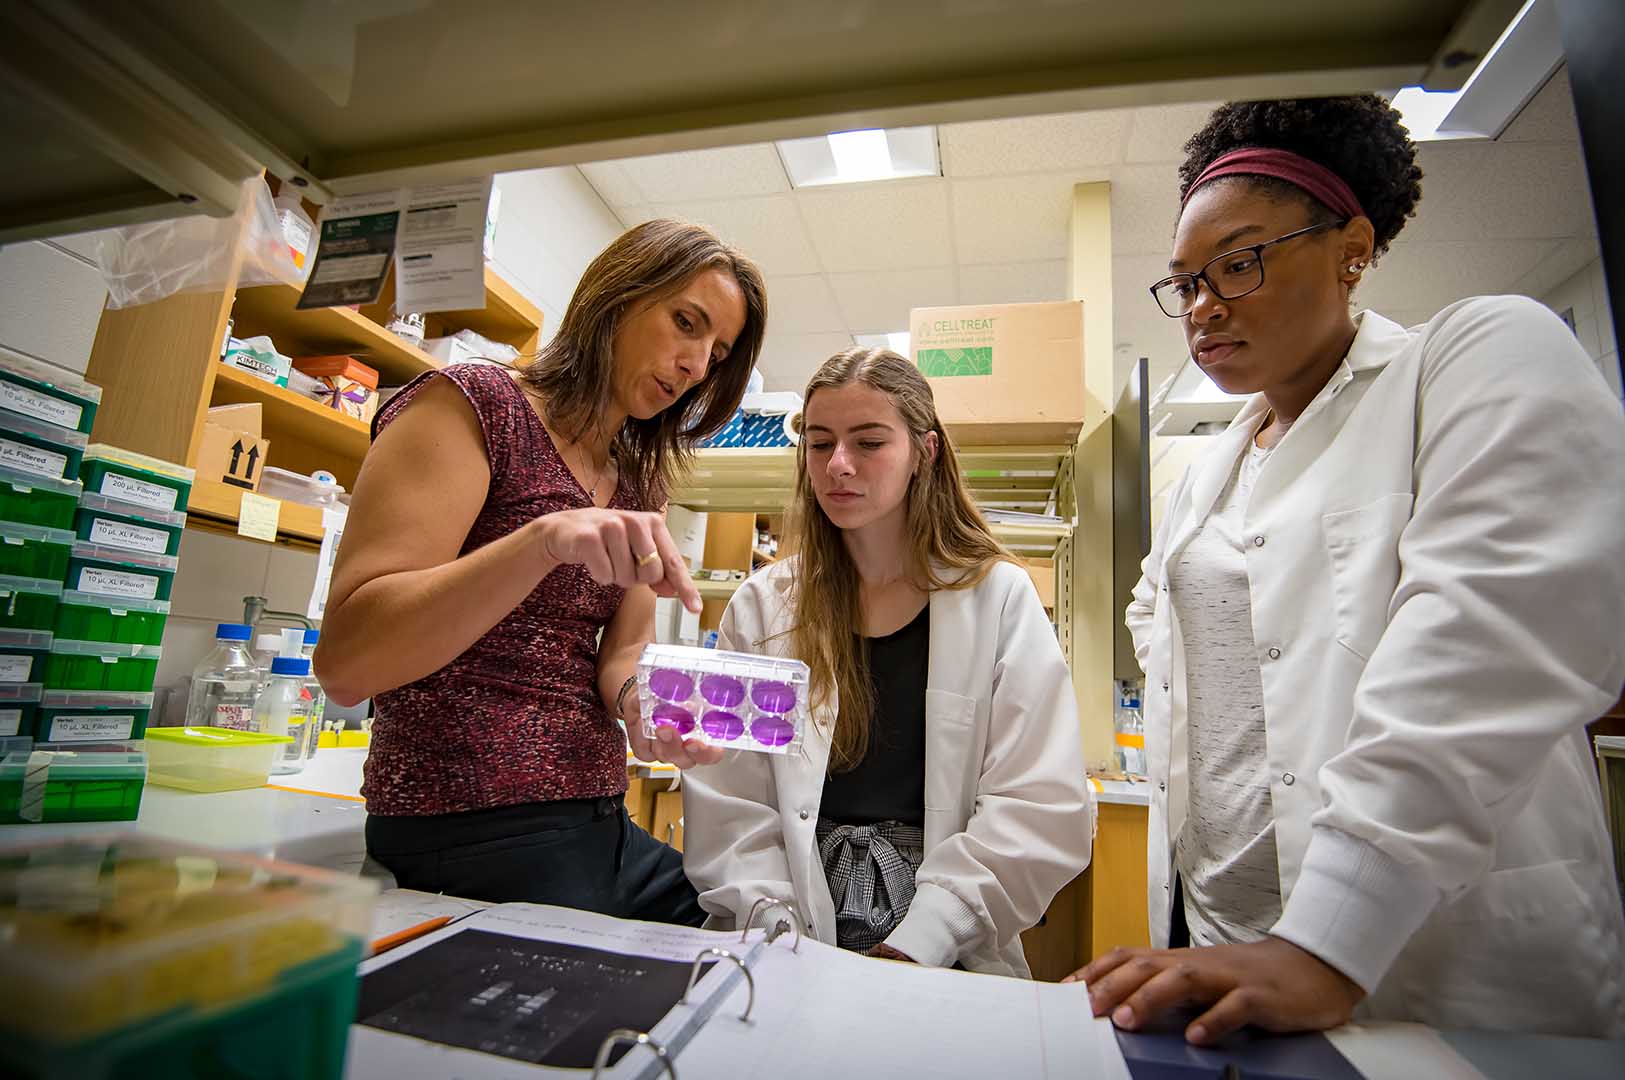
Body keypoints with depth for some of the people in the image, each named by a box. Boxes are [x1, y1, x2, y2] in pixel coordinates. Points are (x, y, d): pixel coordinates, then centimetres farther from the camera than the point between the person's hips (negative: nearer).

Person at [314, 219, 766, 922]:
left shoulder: (637, 485, 12)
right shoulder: (471, 405, -9)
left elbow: (622, 655, 3)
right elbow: (345, 664, -19)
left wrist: (641, 697, -21)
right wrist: (545, 539, -33)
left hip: (601, 830, 7)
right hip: (473, 837, -7)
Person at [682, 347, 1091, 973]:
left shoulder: (1000, 599, 1)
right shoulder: (762, 606, 5)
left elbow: (1042, 811, -5)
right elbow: (727, 808, 1)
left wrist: (913, 950, -12)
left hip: (946, 961, -1)